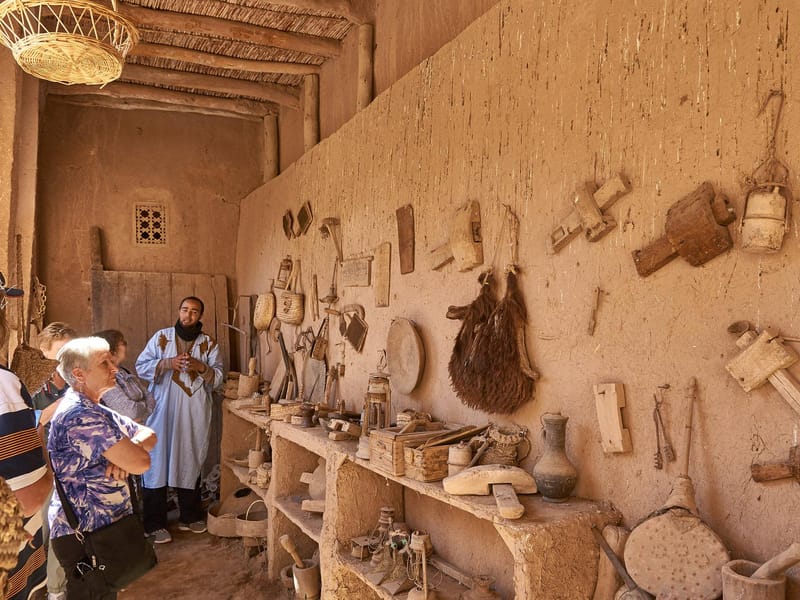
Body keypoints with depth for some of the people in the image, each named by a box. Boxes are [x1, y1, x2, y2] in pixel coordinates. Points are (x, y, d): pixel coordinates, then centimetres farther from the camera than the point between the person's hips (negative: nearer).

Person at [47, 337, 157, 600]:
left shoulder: (93, 410, 10)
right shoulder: (82, 415, -25)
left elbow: (149, 435, 7)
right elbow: (141, 463, -26)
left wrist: (124, 451, -15)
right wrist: (130, 451, -3)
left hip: (101, 526, 10)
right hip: (84, 534, -10)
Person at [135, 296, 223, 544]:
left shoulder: (209, 344, 5)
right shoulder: (161, 337, 4)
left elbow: (218, 378, 1)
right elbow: (141, 366, 0)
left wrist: (201, 367, -17)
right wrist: (167, 363, -16)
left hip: (194, 415, 1)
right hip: (163, 412, -1)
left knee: (191, 463, 10)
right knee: (158, 462, 0)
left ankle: (189, 516, 24)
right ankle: (155, 524, 9)